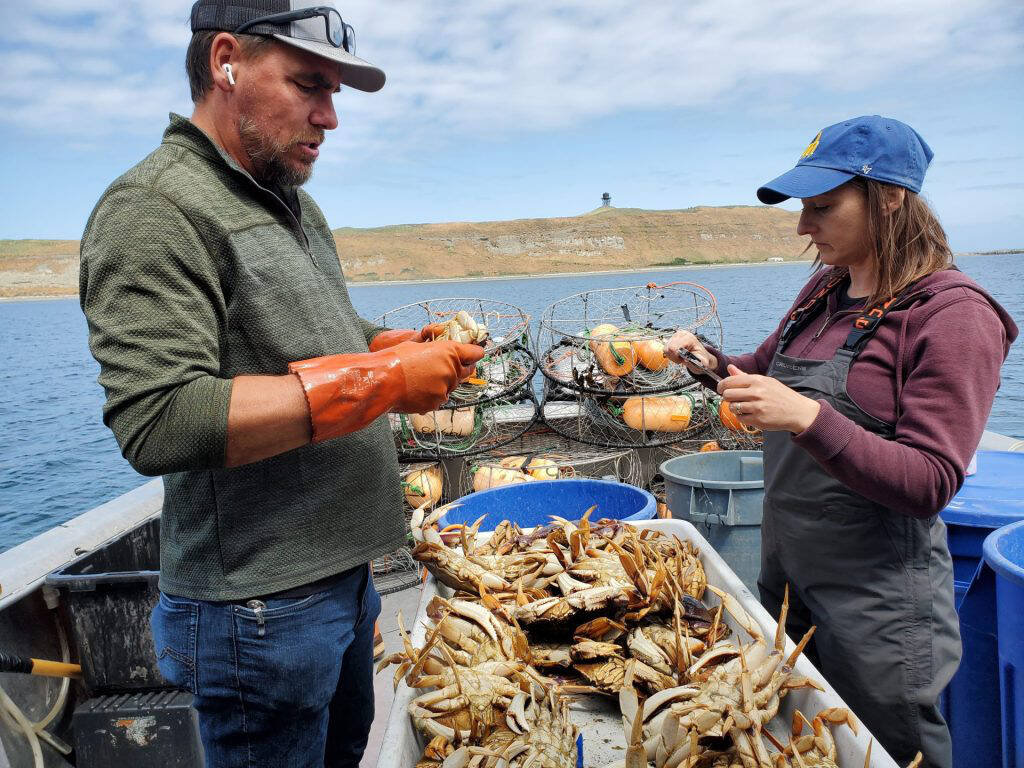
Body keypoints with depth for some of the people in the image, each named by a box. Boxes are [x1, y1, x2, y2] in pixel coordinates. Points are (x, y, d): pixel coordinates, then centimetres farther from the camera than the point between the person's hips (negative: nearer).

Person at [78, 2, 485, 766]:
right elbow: (158, 424, -27)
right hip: (262, 604, -8)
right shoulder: (155, 207, -17)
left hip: (345, 568, 9)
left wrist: (408, 347, 0)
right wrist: (378, 382, -26)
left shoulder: (294, 202, 12)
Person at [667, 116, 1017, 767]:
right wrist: (709, 359, -2)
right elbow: (766, 371, 19)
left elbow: (929, 485, -21)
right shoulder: (825, 291, 4)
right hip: (785, 572, 7)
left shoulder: (955, 314, -16)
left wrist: (808, 418, -34)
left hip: (876, 594, -7)